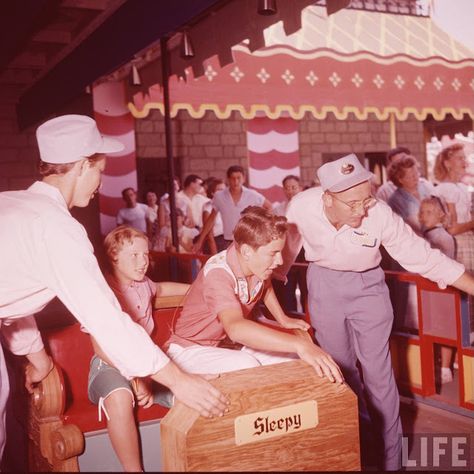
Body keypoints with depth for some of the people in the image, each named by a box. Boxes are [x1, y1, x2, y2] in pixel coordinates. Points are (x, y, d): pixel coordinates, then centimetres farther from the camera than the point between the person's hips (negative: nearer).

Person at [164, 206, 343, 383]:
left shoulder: (258, 263, -11)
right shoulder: (217, 273, -34)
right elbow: (235, 328, -53)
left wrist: (283, 319, 9)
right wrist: (299, 344, -60)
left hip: (230, 343, 8)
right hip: (191, 349, -7)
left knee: (291, 356, -8)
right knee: (247, 367, -33)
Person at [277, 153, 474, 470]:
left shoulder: (381, 215, -28)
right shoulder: (302, 207, -23)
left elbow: (424, 256, -19)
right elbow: (287, 249, -3)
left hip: (367, 285, -1)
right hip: (323, 284, 2)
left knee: (378, 371, 0)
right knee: (339, 367, 13)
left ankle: (391, 457, 18)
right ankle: (362, 433, 38)